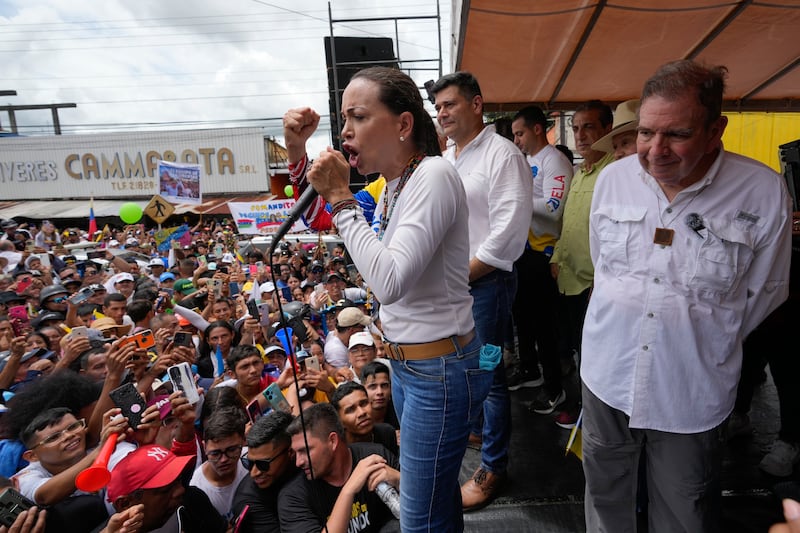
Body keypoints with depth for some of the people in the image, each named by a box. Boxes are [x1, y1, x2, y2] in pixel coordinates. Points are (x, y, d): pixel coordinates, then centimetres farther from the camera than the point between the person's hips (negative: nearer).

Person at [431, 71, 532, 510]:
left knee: (488, 374, 1)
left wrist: (464, 274, -14)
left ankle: (493, 466, 19)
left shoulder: (501, 154, -10)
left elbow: (509, 228, -19)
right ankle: (477, 427, 44)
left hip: (485, 281, -8)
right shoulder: (445, 161, 15)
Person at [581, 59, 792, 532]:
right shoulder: (613, 178, -4)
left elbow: (760, 295, 0)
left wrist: (700, 343, 6)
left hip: (692, 393, -2)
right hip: (607, 376, 2)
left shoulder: (765, 193, -12)